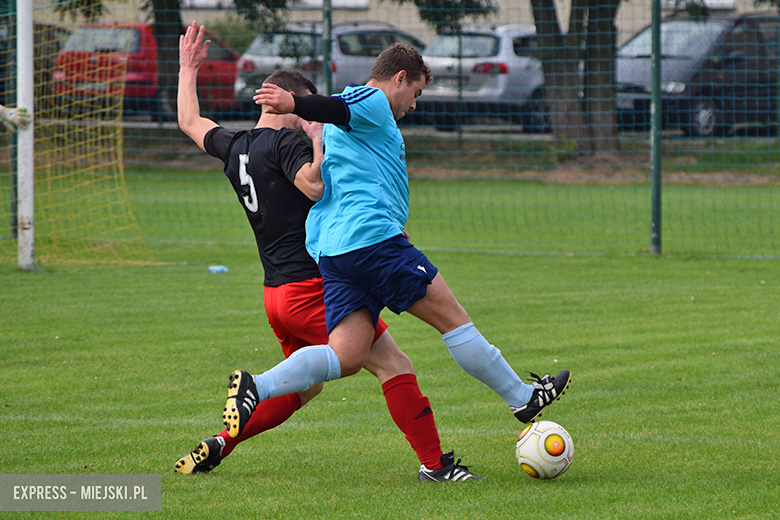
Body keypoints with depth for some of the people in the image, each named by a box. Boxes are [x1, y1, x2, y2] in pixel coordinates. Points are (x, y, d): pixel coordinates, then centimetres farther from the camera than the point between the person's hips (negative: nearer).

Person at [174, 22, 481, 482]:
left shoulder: (235, 148, 13)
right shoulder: (286, 141, -11)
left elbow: (191, 122, 32)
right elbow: (316, 186, -28)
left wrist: (189, 69, 43)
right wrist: (320, 136, -24)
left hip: (277, 291, 9)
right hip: (313, 285, -9)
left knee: (305, 385, 23)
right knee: (394, 365, -7)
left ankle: (219, 444, 18)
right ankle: (434, 463, -10)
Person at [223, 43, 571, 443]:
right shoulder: (374, 102, 1)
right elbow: (334, 109, -18)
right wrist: (292, 103, -40)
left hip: (331, 252, 9)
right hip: (373, 238, -9)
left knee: (345, 358, -4)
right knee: (452, 319, 2)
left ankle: (256, 386, -22)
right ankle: (523, 398, 11)